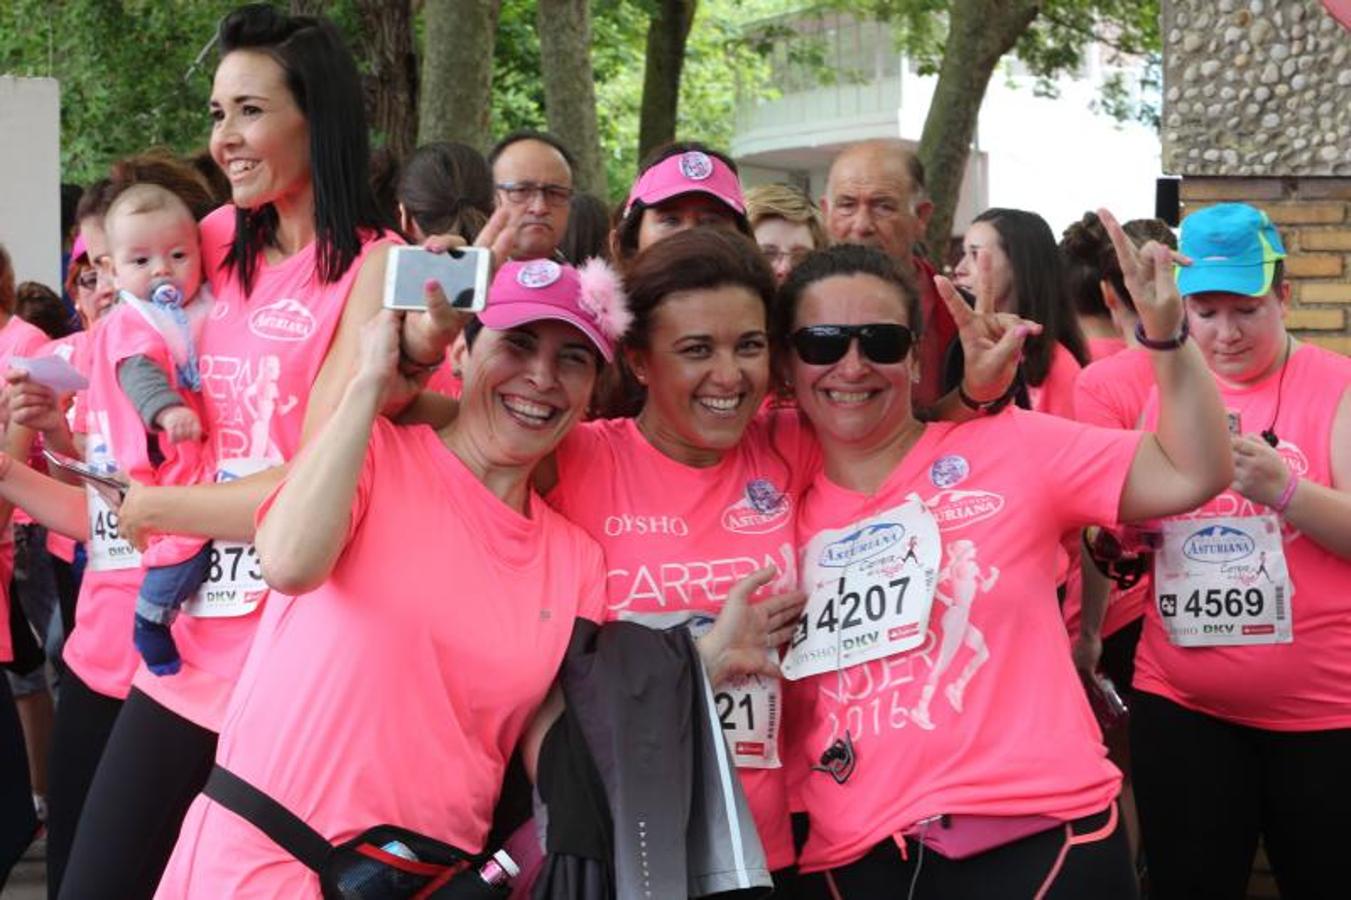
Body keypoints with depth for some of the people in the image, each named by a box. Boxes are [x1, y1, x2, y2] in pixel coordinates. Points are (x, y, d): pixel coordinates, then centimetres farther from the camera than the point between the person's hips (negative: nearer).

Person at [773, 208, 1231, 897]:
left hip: (1037, 838, -2)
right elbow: (779, 712, 19)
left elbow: (1190, 475, -1)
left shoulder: (1007, 449, 3)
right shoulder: (785, 510, 10)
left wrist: (1166, 334, -10)